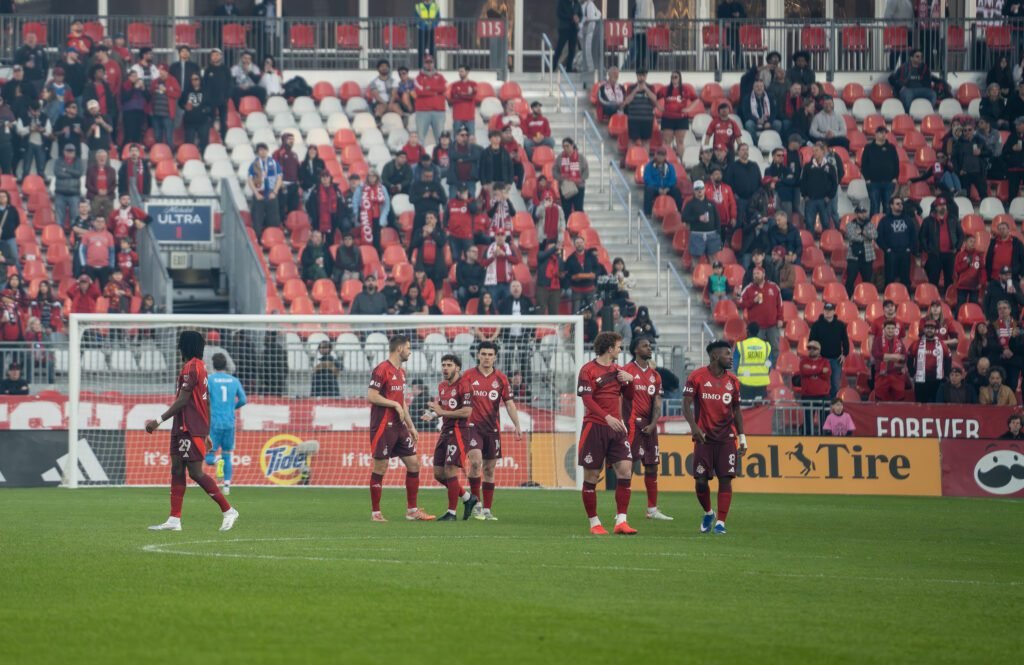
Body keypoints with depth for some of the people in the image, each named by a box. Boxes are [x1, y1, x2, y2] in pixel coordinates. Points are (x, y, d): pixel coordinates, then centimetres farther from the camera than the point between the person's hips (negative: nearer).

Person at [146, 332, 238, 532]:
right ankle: (174, 520, 5)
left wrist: (159, 421, -17)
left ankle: (228, 511, -2)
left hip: (189, 429, -10)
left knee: (196, 472, -8)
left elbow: (183, 401, -19)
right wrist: (207, 432, 24)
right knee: (177, 470, 7)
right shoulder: (201, 367, 16)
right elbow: (206, 402, 20)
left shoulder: (191, 367, -13)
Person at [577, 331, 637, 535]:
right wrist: (607, 417, -25)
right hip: (595, 427, -6)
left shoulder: (617, 370, 14)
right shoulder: (588, 370, -5)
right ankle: (594, 523, 8)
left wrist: (629, 380, 0)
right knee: (592, 475, 0)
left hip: (616, 427, 6)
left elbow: (629, 396, 21)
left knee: (625, 469, -8)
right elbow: (587, 399, -14)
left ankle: (621, 521, -7)